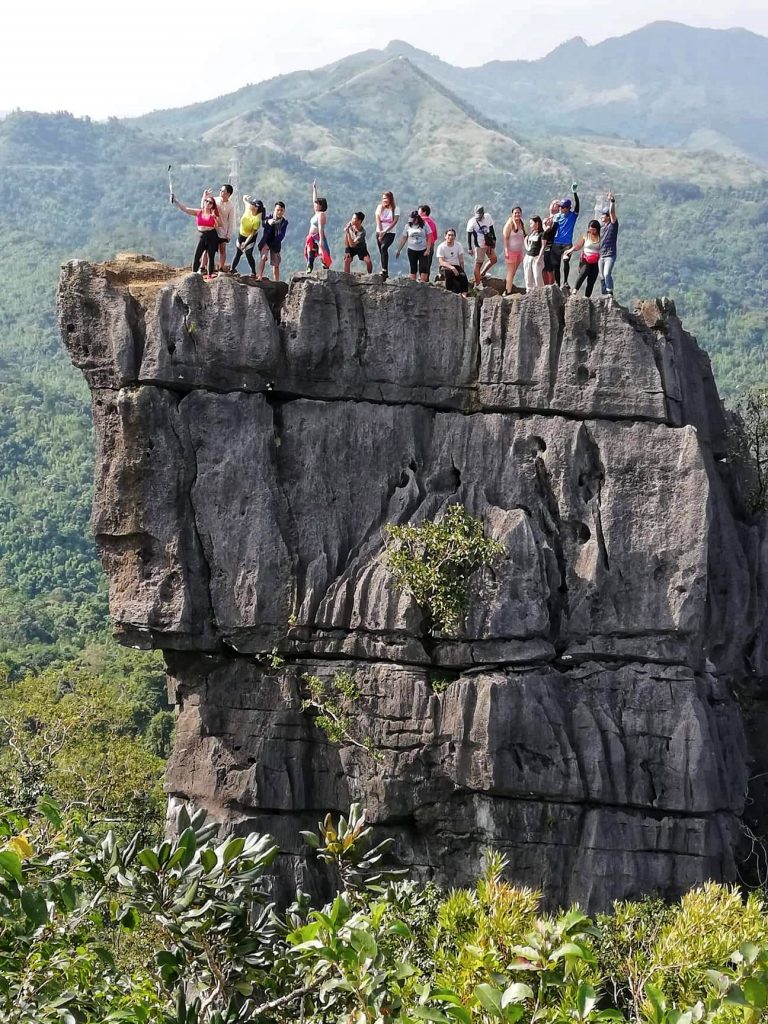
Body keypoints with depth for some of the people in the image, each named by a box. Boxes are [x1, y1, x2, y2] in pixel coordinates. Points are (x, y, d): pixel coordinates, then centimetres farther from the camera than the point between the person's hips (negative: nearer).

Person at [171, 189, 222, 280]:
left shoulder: (214, 214, -1)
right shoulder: (198, 212, 2)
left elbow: (220, 225, -2)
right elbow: (184, 209, 0)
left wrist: (215, 217, -15)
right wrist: (175, 201, -8)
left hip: (212, 236, -1)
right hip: (202, 236, 1)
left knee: (211, 257, 3)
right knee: (197, 256, -7)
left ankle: (210, 275, 13)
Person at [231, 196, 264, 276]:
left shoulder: (257, 220, -33)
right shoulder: (248, 208, -18)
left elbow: (252, 233, -29)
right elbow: (244, 198, 2)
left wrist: (245, 243, -29)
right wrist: (246, 197, -19)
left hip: (250, 238, -6)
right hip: (241, 234, 6)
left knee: (248, 254, -11)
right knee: (238, 253, 12)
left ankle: (253, 272, 5)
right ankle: (233, 269, 26)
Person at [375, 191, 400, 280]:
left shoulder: (396, 208, -3)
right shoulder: (380, 207, 8)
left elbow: (395, 222, -12)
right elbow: (378, 220, 1)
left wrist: (385, 231, -19)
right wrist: (381, 232, -12)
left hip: (390, 233, -5)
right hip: (379, 232, 5)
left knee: (384, 247, -28)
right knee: (382, 252, 3)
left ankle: (384, 270, -37)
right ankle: (385, 273, 9)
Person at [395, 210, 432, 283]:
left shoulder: (424, 225, -2)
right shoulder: (408, 226, 3)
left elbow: (428, 238, -1)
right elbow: (403, 239, 8)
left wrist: (428, 249, -10)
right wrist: (398, 250, 7)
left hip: (423, 250, -2)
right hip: (412, 250, 2)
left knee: (424, 269, -10)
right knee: (413, 269, 5)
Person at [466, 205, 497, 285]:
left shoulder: (488, 217, -5)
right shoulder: (472, 222, -18)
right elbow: (469, 235, -11)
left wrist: (494, 239, 13)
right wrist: (469, 248, -11)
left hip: (489, 243, 6)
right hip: (479, 245, -6)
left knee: (493, 259, 13)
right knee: (478, 264, -5)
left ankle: (482, 273, 30)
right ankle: (477, 284, 0)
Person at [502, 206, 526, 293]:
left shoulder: (521, 224, 10)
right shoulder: (509, 224, -10)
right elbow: (505, 238, -14)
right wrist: (506, 251, -20)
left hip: (519, 251, 7)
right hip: (511, 251, -7)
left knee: (513, 272, 10)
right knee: (511, 272, -4)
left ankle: (507, 290, 18)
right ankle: (508, 292, -1)